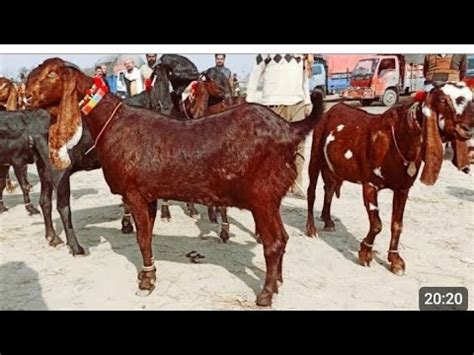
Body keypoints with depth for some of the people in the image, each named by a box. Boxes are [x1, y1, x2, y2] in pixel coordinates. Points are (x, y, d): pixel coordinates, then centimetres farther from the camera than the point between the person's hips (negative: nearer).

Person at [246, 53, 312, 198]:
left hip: (298, 103, 4)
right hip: (274, 104, -4)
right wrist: (250, 102, -4)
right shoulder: (266, 54, 1)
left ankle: (296, 185, 6)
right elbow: (254, 76, 1)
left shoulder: (302, 55, 15)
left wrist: (308, 102, 17)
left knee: (299, 144, -1)